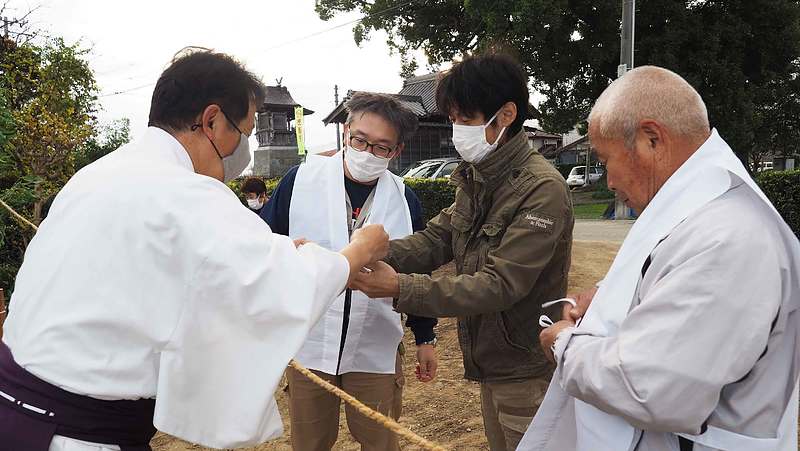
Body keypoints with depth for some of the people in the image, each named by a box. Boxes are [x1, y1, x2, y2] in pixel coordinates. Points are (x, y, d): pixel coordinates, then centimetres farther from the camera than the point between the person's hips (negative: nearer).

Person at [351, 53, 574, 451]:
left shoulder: (543, 190, -22)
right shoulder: (477, 179, 5)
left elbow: (500, 285, -27)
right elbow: (436, 239, 2)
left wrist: (400, 288, -31)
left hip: (527, 371, -7)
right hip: (490, 362, 8)